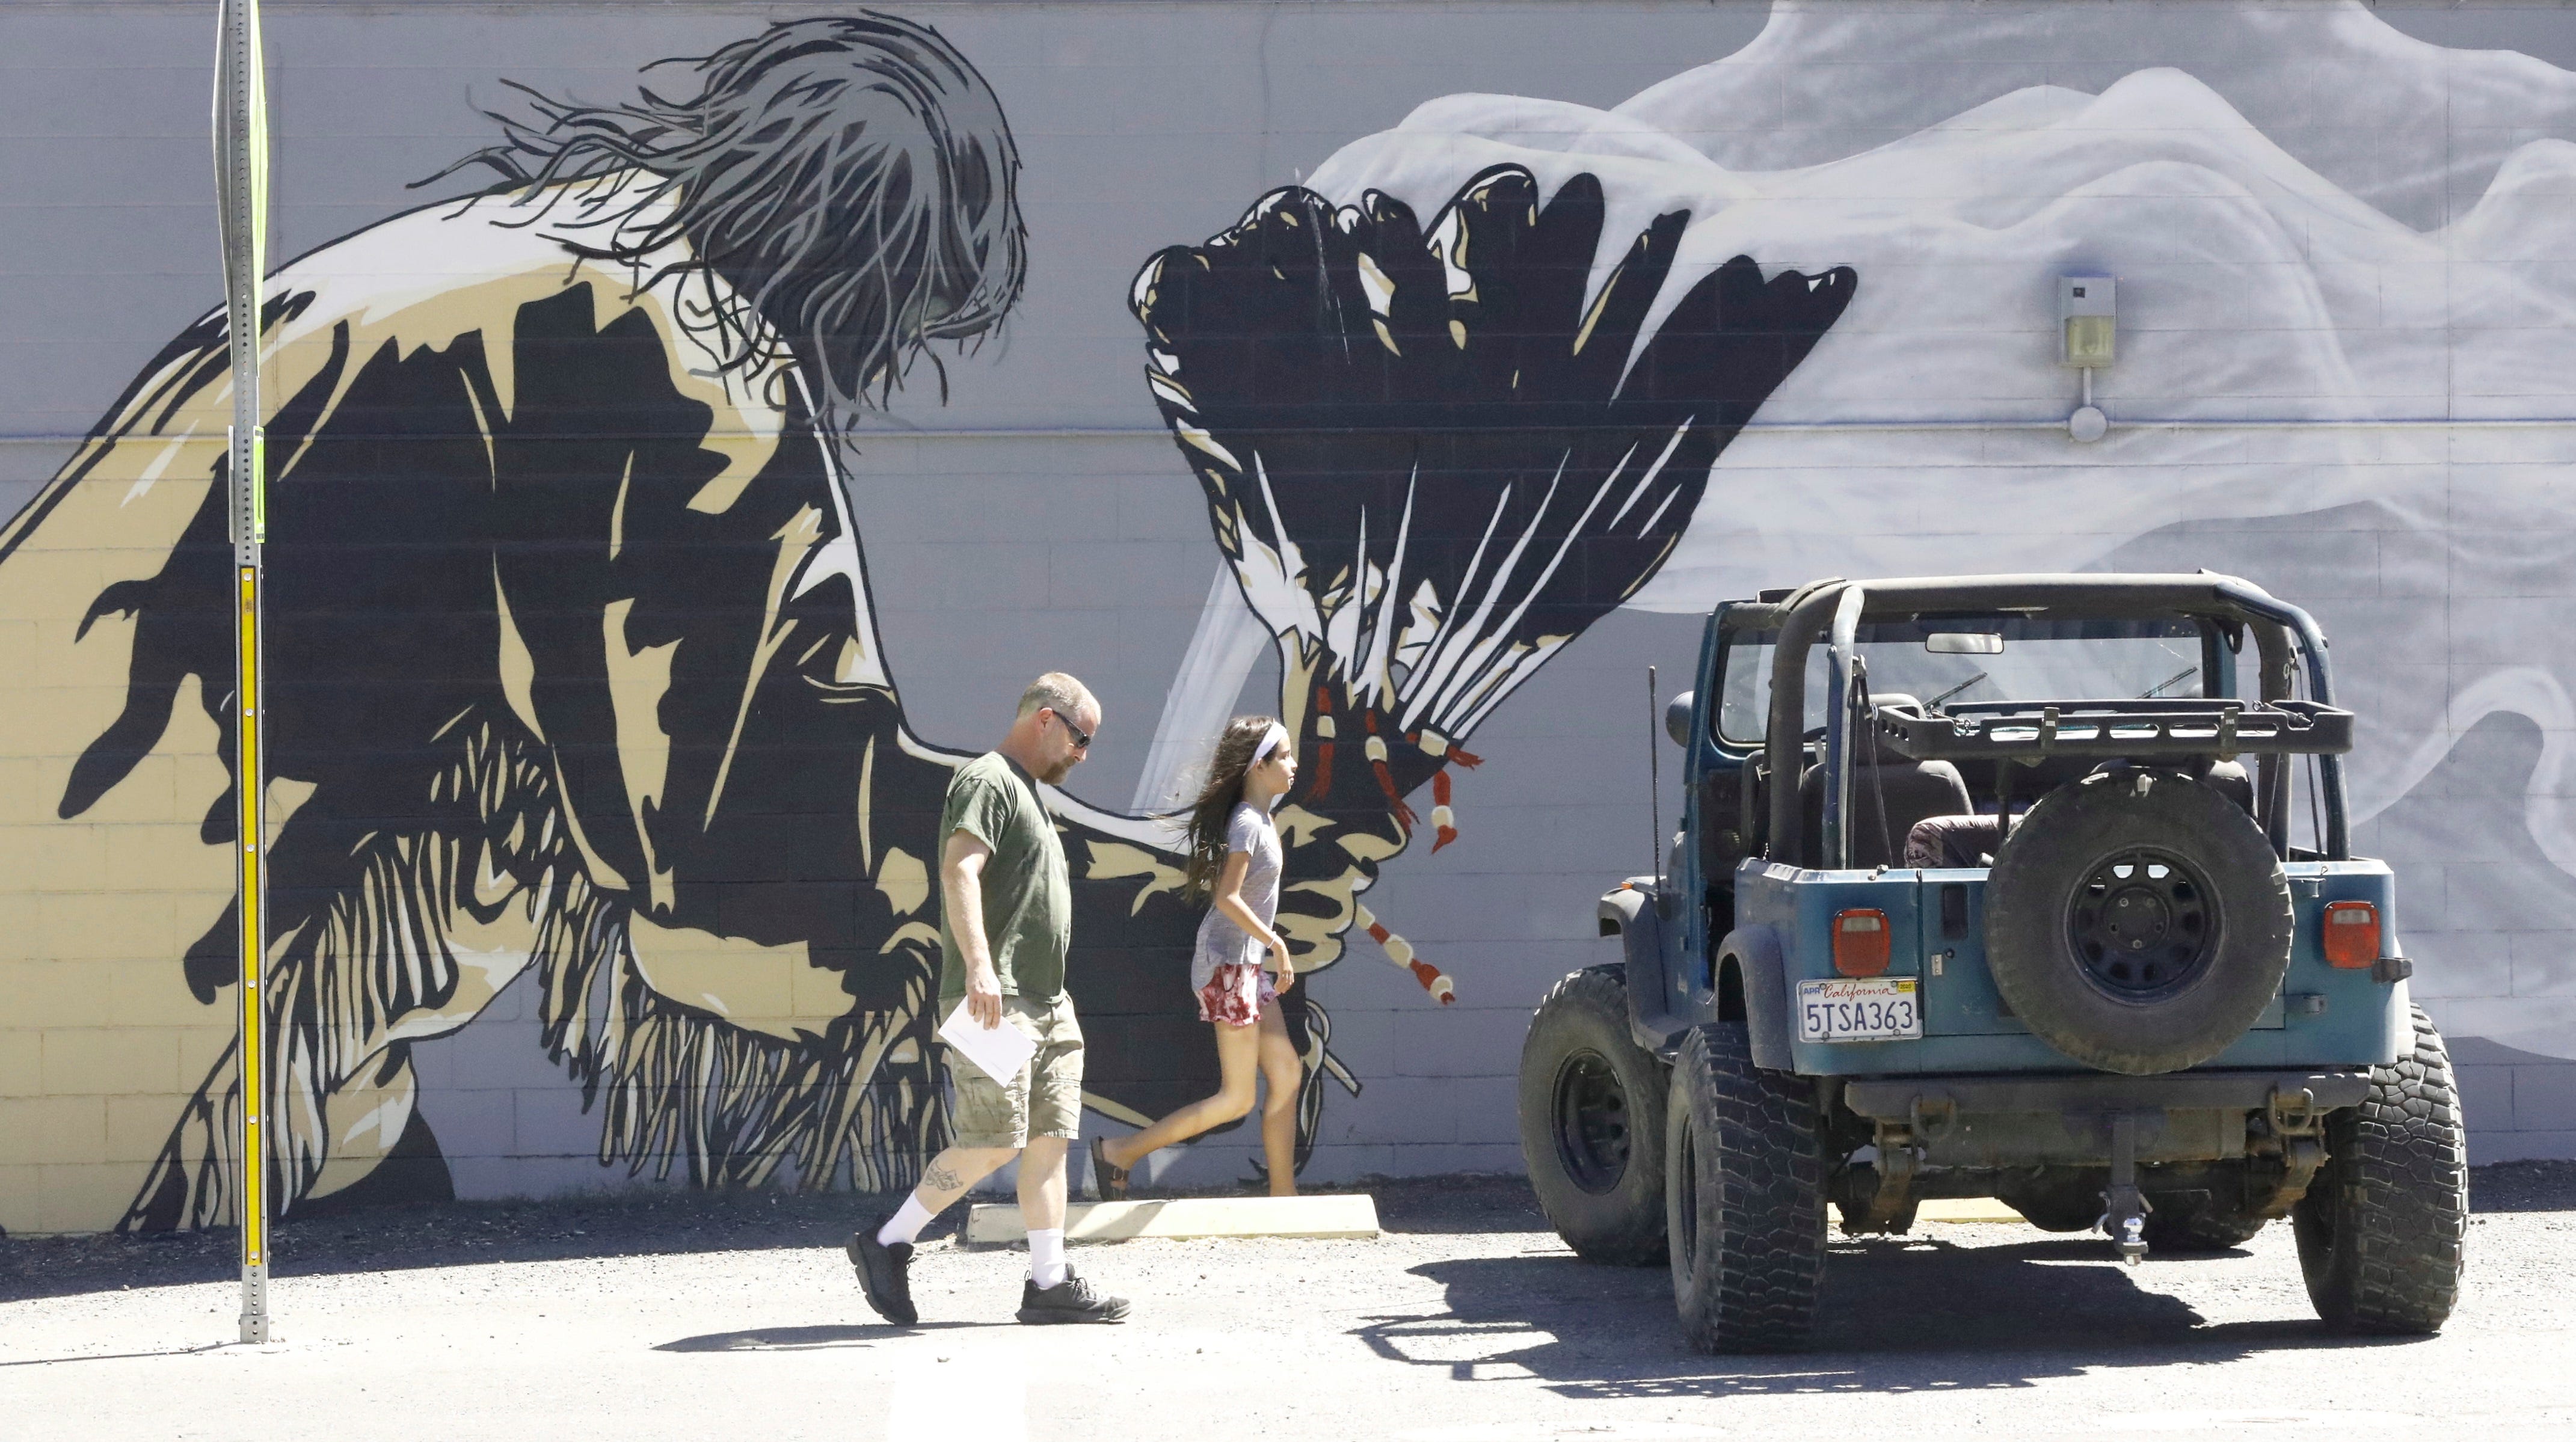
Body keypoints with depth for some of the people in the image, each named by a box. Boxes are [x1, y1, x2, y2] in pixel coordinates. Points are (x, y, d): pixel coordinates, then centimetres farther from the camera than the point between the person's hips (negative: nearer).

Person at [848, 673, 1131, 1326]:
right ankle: (887, 1244, -2)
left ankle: (1049, 1283, 4)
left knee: (1048, 1138, 4)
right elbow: (960, 871, -22)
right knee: (994, 1141, -12)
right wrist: (979, 965, -34)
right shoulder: (987, 782, -8)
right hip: (994, 1001, -10)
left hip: (1044, 1000, 10)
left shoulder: (1024, 790, 23)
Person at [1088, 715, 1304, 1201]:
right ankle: (1120, 1153, -2)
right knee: (1236, 1098, -6)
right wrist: (1276, 943, -19)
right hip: (1230, 965, -10)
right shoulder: (1247, 823, -17)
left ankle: (1284, 1196, 13)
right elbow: (1227, 897, -24)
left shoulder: (1258, 819, 12)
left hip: (1247, 965, 10)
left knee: (1287, 1074, 9)